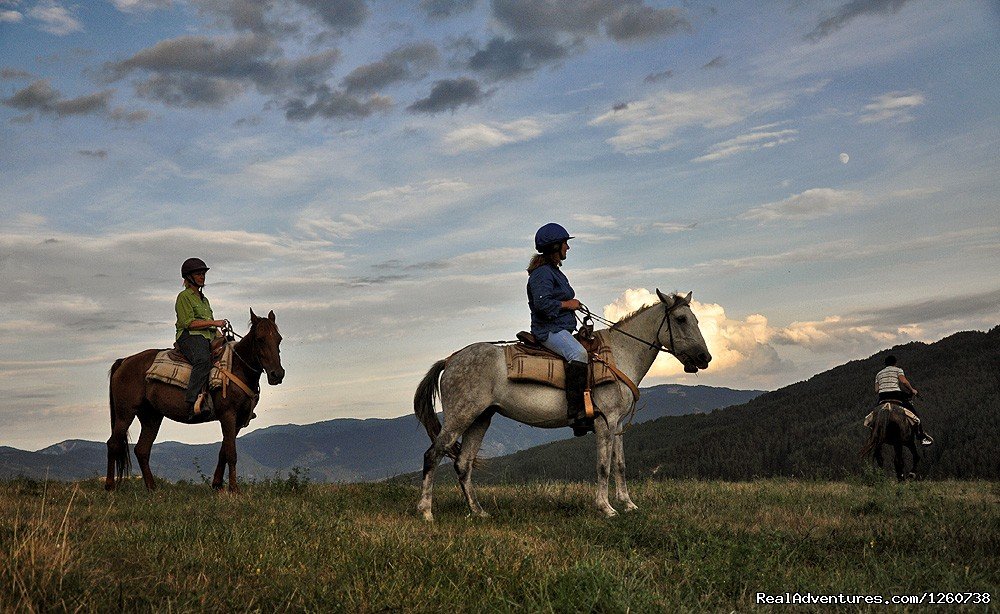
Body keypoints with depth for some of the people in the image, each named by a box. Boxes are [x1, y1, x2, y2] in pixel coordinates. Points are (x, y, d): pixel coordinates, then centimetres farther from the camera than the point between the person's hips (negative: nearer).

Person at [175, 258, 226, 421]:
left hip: (208, 339, 8)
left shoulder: (204, 299, 30)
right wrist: (213, 323, -13)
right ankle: (193, 400, -46)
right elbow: (189, 323, -9)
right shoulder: (184, 296, 4)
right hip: (189, 337, -8)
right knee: (203, 360, -38)